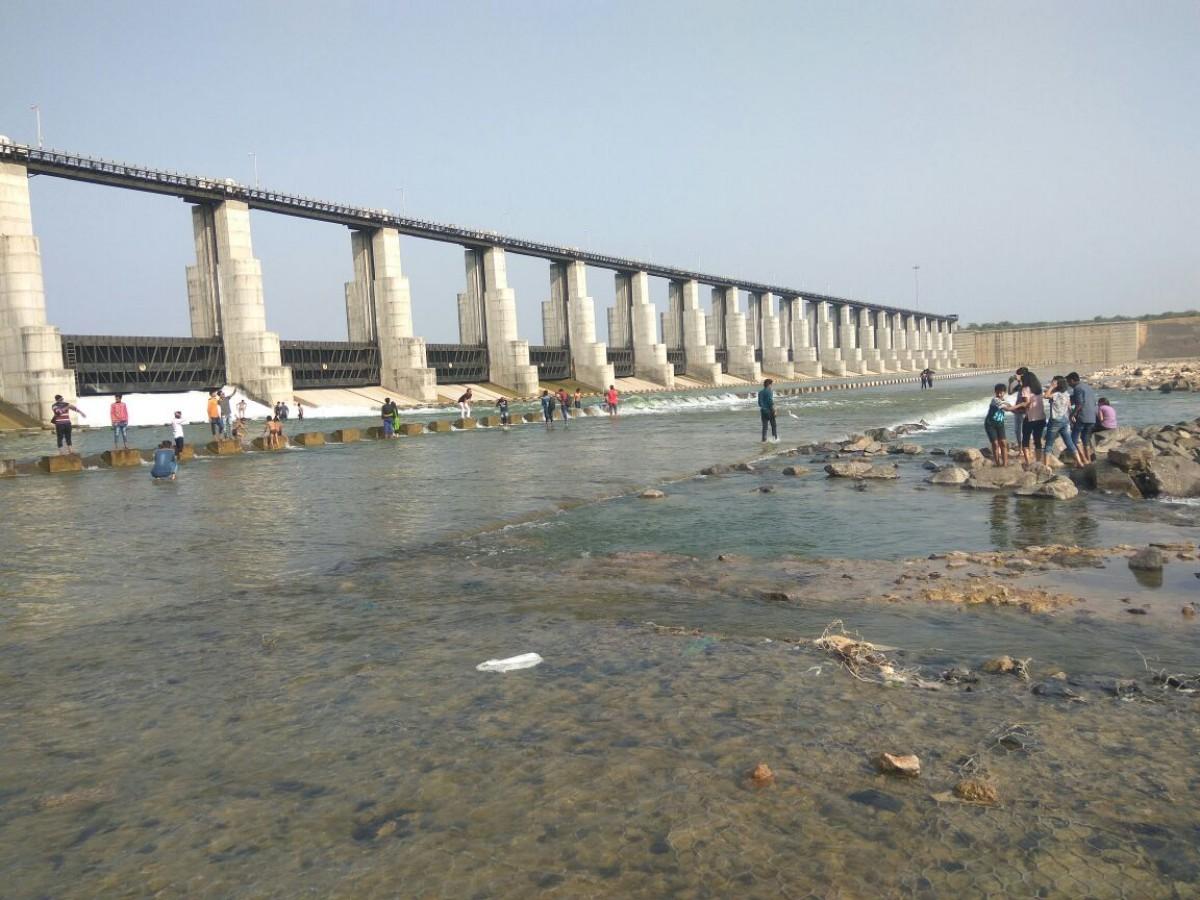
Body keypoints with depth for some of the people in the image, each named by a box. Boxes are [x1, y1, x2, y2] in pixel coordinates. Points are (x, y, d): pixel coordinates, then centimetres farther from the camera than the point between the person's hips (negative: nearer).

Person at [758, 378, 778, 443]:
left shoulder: (760, 392, 6)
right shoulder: (770, 391, -11)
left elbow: (759, 403, 5)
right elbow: (771, 401, -18)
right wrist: (774, 410, -13)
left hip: (763, 410, 5)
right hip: (769, 410, -5)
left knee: (764, 426, 6)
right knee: (773, 425, 11)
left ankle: (764, 440, 1)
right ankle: (775, 437, 16)